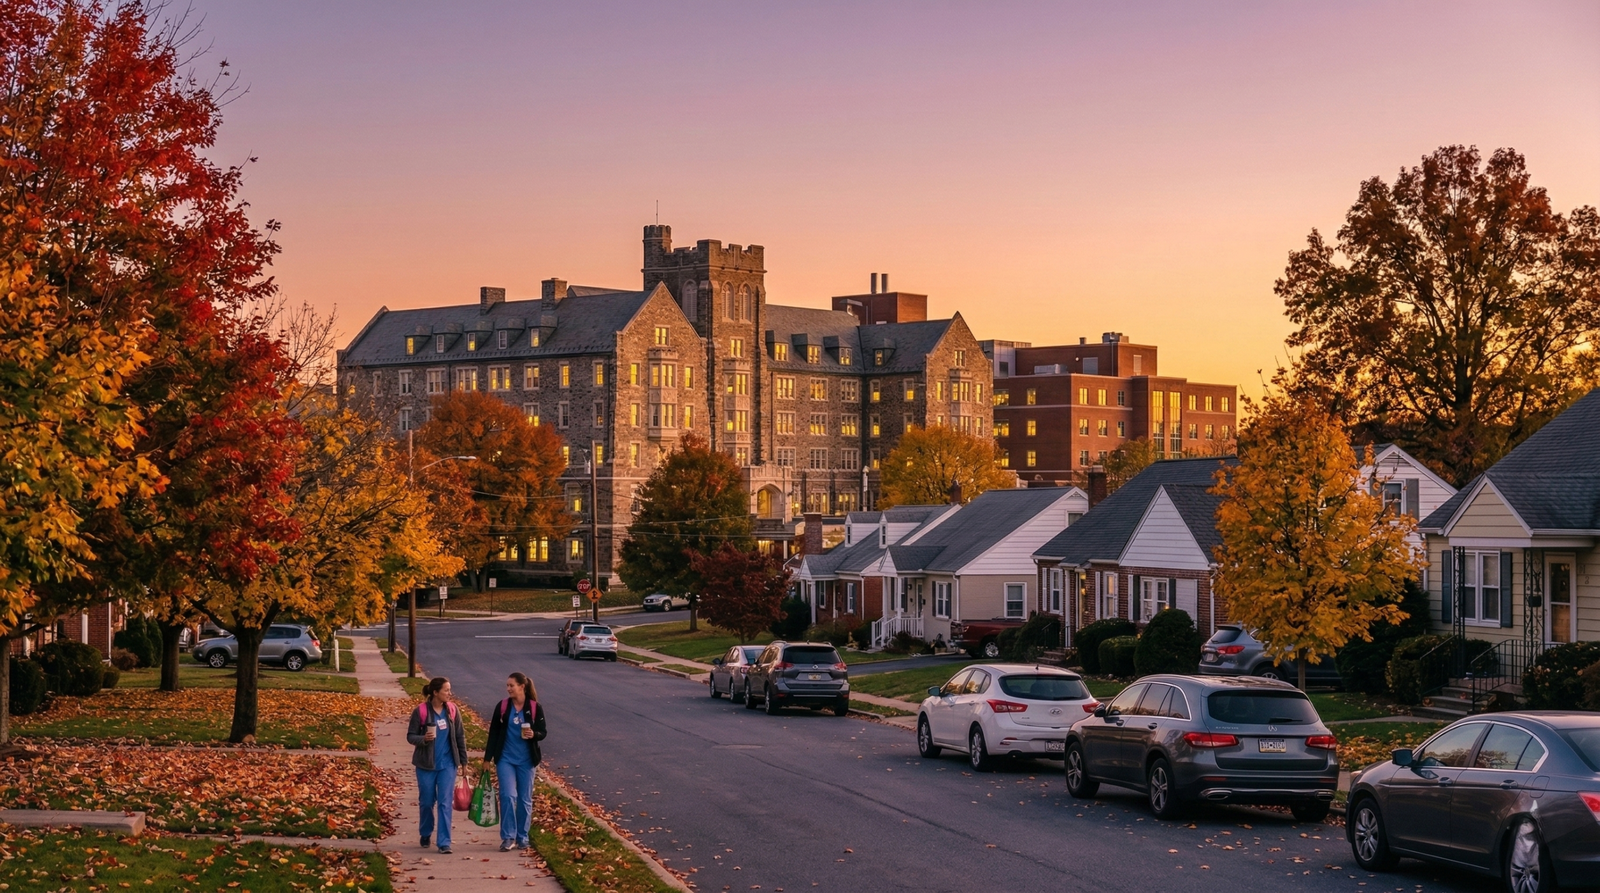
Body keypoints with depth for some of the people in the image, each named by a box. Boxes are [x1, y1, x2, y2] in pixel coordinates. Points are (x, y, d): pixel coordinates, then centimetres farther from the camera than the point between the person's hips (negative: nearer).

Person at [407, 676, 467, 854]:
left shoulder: (452, 710, 0)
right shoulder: (420, 711, -9)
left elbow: (460, 736, 7)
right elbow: (410, 736, -4)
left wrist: (463, 760, 8)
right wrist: (423, 738, -25)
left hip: (447, 764, 2)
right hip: (426, 765, -2)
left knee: (445, 803, -4)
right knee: (427, 802, 10)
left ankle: (444, 842, -3)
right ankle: (425, 834, 34)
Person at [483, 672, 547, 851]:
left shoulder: (535, 708, -4)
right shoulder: (502, 706, -1)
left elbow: (542, 733, 1)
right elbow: (494, 732, 4)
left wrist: (534, 734, -22)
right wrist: (488, 757, 3)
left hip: (526, 760, 0)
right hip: (505, 758, 0)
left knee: (525, 799, 6)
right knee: (508, 796, -10)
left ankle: (522, 837, 18)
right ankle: (508, 838, -3)